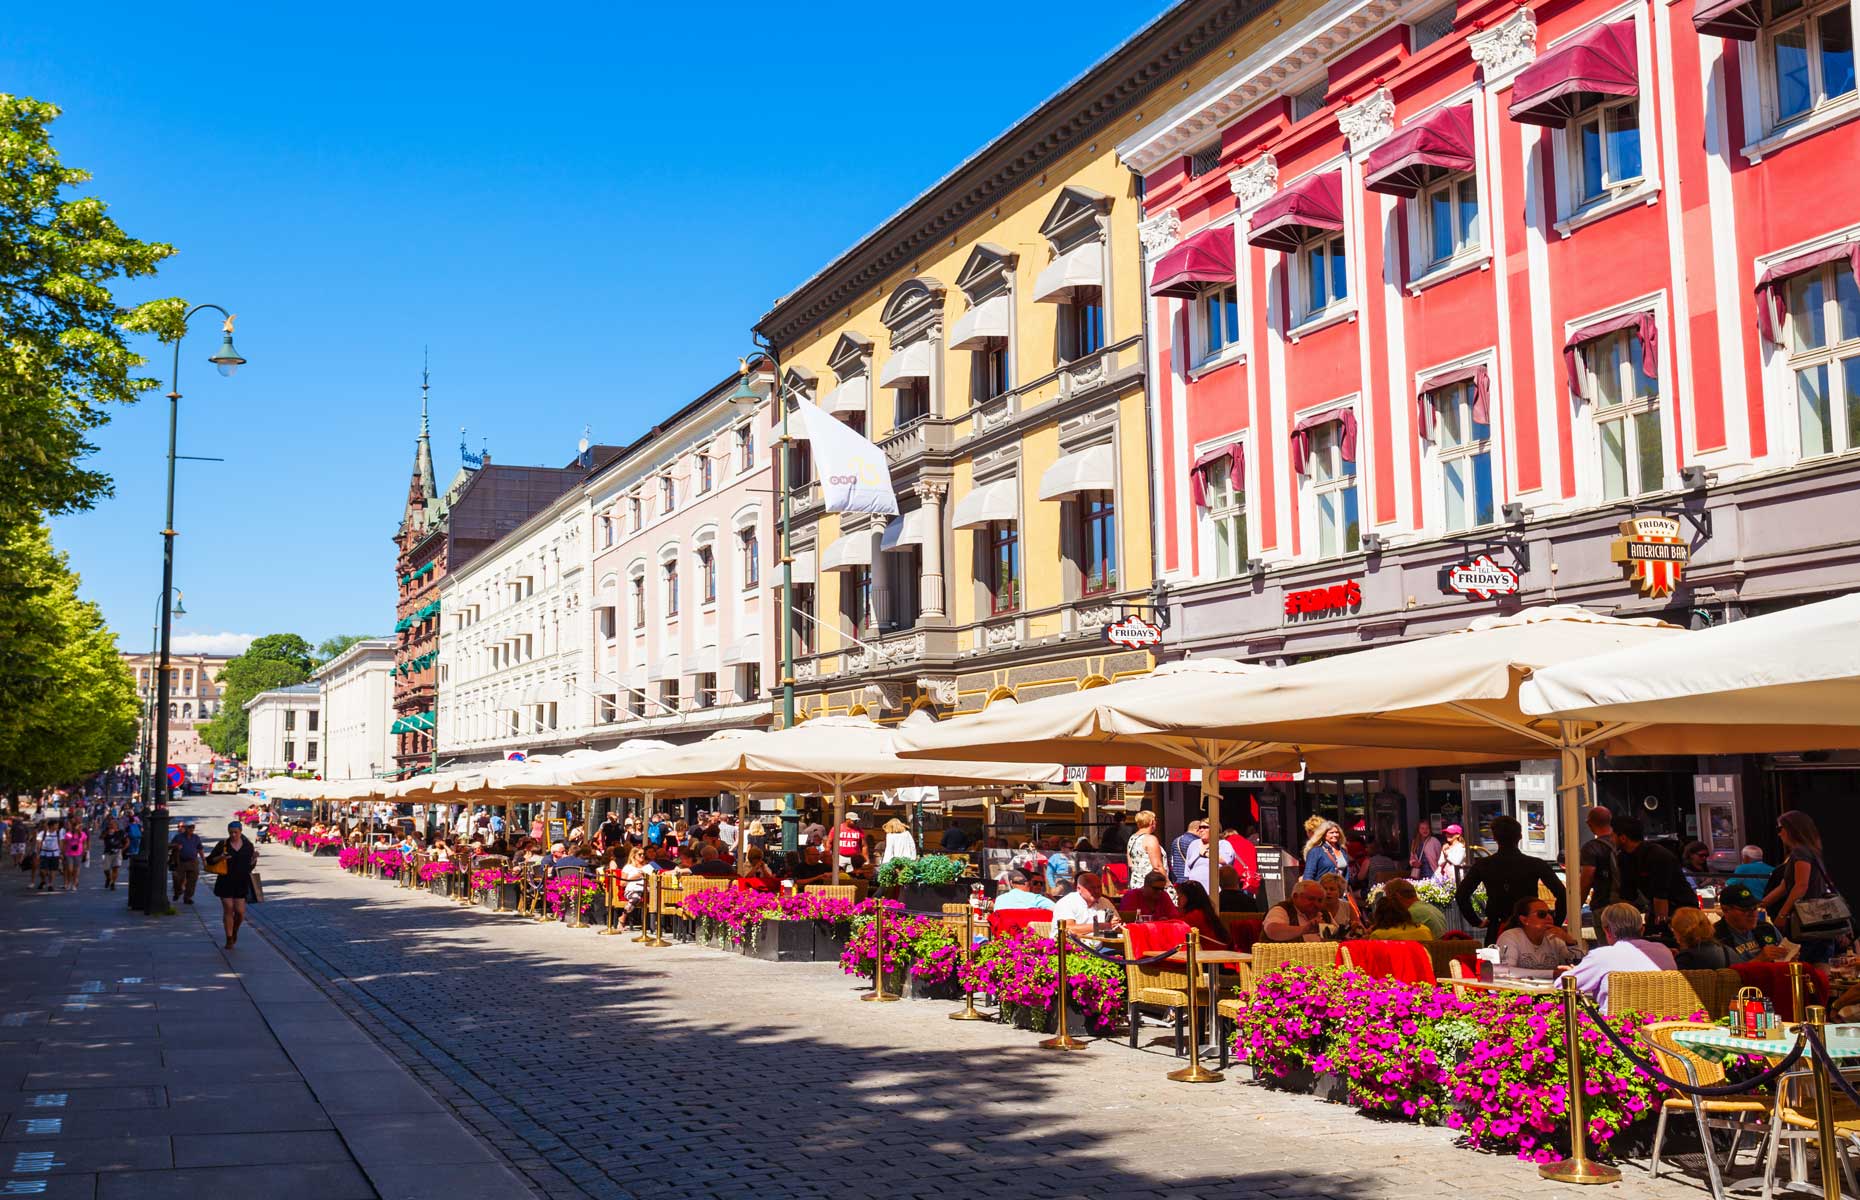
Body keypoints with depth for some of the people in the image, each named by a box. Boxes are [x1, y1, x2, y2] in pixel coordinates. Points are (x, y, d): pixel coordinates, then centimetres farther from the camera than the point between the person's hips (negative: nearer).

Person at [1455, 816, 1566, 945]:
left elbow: (1461, 896, -2)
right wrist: (1555, 925, 0)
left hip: (1496, 932, 1)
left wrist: (1476, 922, 7)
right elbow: (1561, 895, -9)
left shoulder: (1482, 866, -1)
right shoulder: (1536, 865, -5)